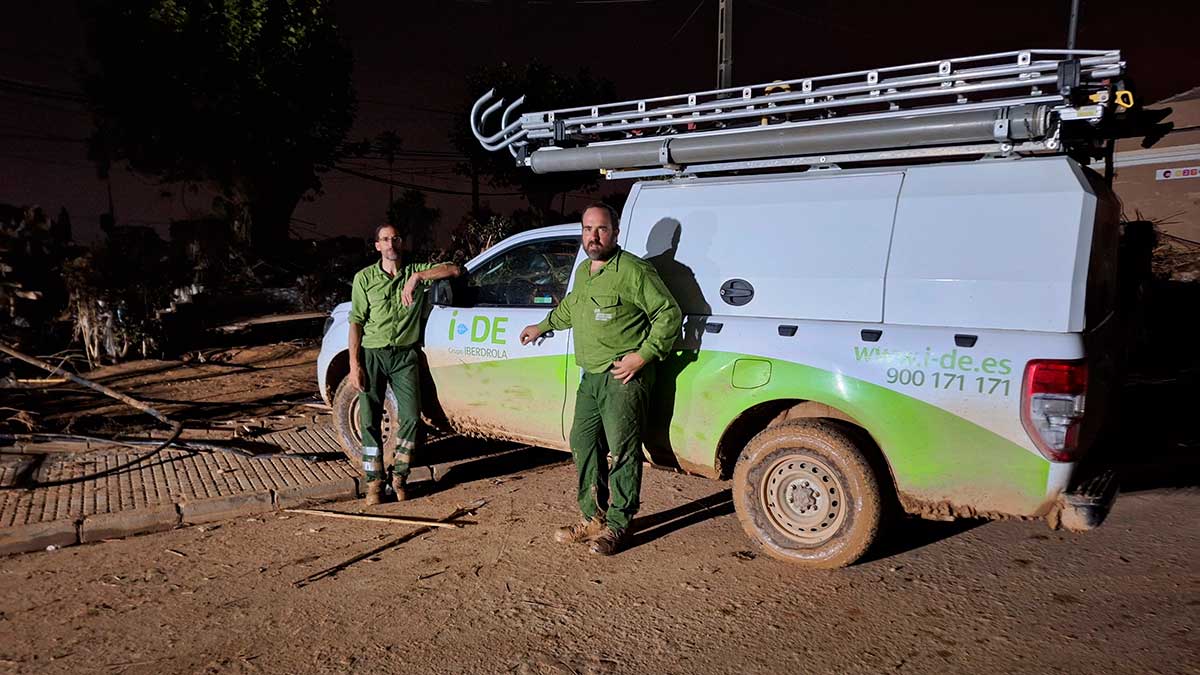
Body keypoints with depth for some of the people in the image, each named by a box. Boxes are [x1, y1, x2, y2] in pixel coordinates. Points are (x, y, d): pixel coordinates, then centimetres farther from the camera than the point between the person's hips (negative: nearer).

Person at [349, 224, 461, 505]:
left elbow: (454, 269, -9)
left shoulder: (416, 271, 4)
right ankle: (374, 482, 10)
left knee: (411, 416, -7)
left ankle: (399, 476, 10)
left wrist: (417, 278, -18)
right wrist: (354, 363, -9)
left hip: (405, 355, 1)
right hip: (372, 353, 0)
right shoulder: (364, 278, 2)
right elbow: (356, 322, -1)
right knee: (370, 420, 0)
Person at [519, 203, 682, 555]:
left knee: (622, 451, -3)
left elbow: (670, 314, -13)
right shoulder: (583, 270, 14)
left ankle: (618, 524, 10)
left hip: (623, 378, -9)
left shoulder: (634, 271, -13)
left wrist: (642, 356, -18)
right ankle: (593, 518, 24)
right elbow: (570, 306, 34)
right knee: (583, 445, 12)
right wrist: (543, 326, 43)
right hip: (591, 377, 9)